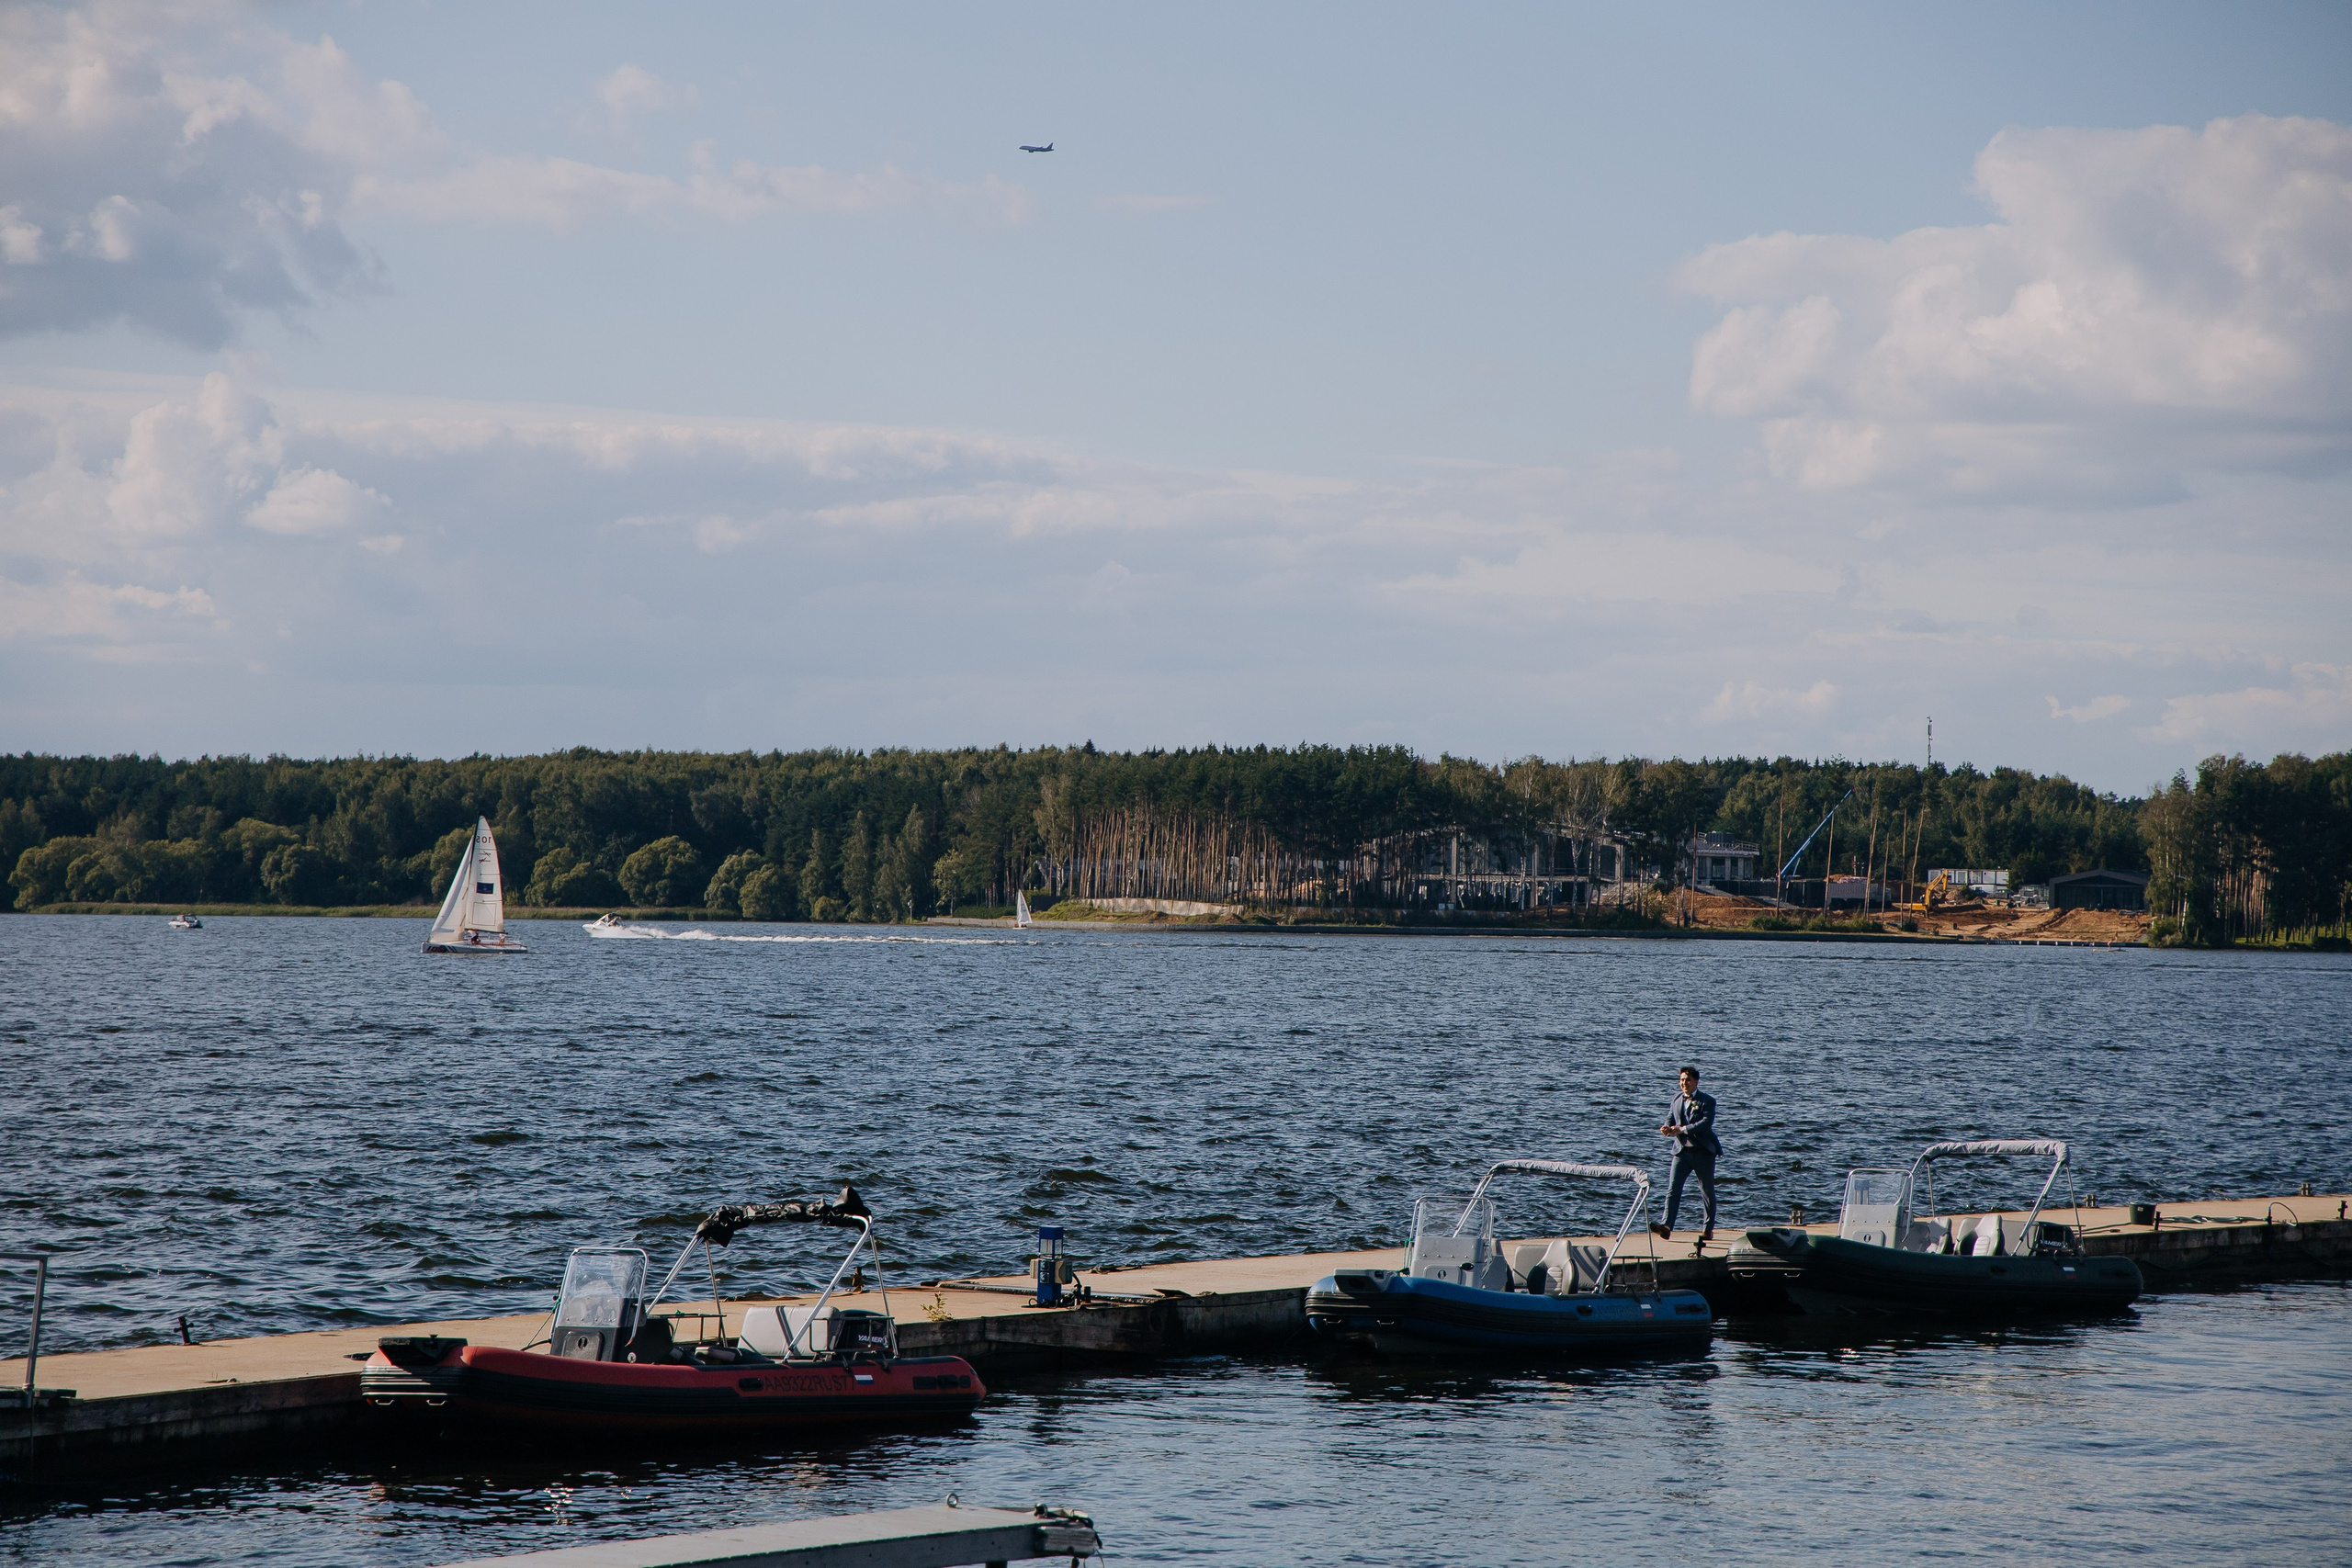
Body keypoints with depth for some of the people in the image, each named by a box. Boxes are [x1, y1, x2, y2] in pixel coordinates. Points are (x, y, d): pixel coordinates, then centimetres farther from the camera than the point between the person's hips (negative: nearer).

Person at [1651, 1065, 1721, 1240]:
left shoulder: (1707, 1100, -6)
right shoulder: (1677, 1100, 13)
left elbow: (1706, 1122, -18)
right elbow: (1670, 1119, 15)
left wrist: (1681, 1130, -23)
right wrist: (1667, 1129, -10)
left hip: (1703, 1151, -4)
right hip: (1682, 1150, 4)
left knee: (1707, 1191, 6)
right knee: (1673, 1189, -10)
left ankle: (1709, 1229, 16)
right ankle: (1667, 1226, -19)